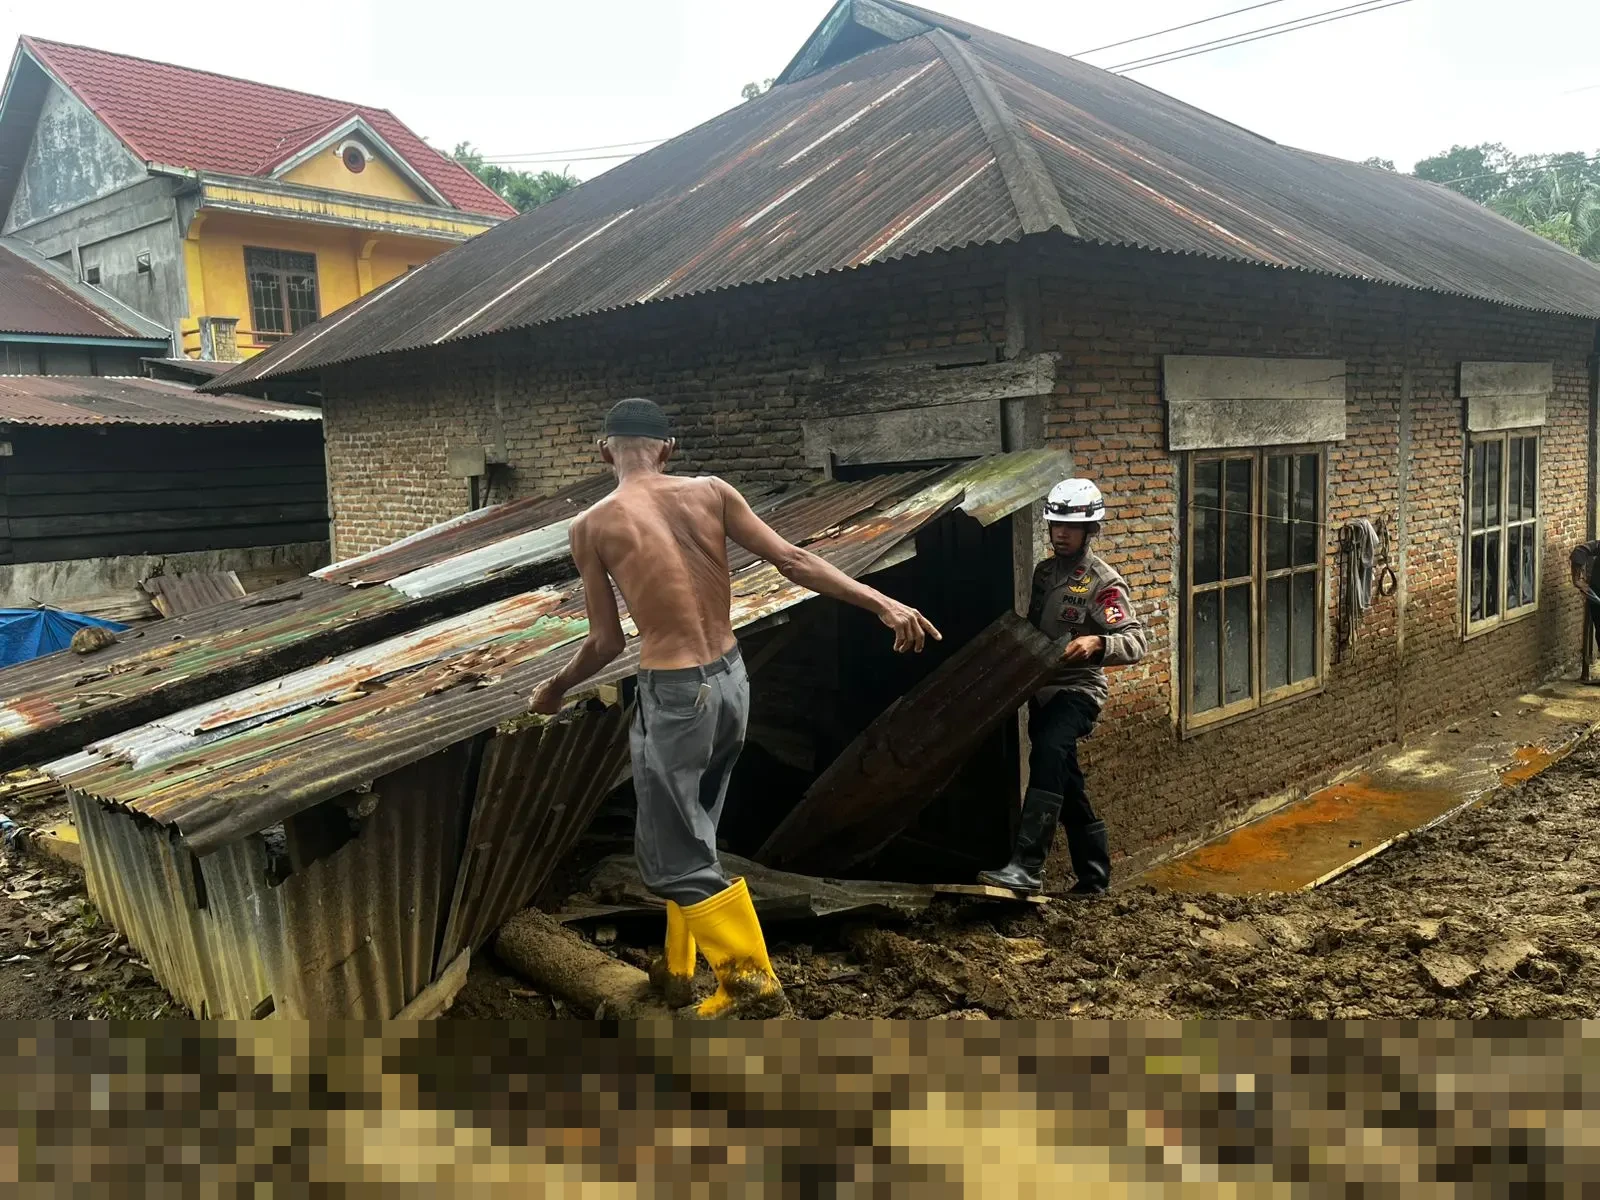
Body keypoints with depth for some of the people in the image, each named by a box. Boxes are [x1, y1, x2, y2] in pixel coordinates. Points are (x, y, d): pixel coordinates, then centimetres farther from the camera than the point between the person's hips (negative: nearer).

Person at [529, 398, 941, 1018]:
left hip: (674, 695, -5)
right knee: (688, 836, 23)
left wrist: (553, 688, 17)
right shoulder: (711, 492, 1)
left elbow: (606, 643, -2)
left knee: (674, 855, 10)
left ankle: (751, 982, 13)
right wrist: (884, 604, -4)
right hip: (731, 682, 6)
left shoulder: (591, 526, -6)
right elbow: (793, 560, -5)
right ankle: (677, 968, 36)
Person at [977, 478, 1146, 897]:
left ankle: (1027, 866, -36)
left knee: (1048, 754, -31)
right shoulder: (1044, 571, 11)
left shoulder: (1103, 582, -9)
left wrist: (1097, 644, -36)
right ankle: (1093, 878, 26)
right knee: (1068, 790, 13)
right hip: (1042, 690, 7)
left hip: (1077, 692, -7)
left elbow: (1135, 642, -17)